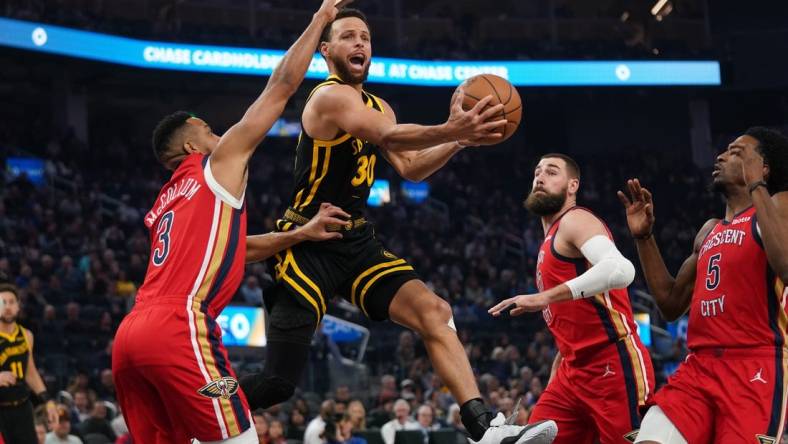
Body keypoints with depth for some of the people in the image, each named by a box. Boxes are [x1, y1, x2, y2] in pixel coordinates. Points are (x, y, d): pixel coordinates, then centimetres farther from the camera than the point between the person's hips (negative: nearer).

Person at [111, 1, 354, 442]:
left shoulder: (167, 204, 31)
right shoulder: (221, 162, 11)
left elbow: (229, 246, 38)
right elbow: (281, 87, 13)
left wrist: (302, 234, 31)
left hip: (130, 334, 8)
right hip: (179, 329, -8)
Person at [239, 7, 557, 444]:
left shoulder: (377, 107, 15)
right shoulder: (330, 96, -15)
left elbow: (410, 169, 16)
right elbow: (388, 136, -32)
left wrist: (459, 140, -2)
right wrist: (452, 130, -49)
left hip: (357, 242, 8)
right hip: (309, 246, -8)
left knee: (433, 311, -14)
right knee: (278, 382, -7)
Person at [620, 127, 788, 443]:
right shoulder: (710, 231, 23)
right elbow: (672, 304, 27)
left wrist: (756, 188, -16)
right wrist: (644, 237, 20)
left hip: (756, 370, -7)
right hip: (697, 369, 7)